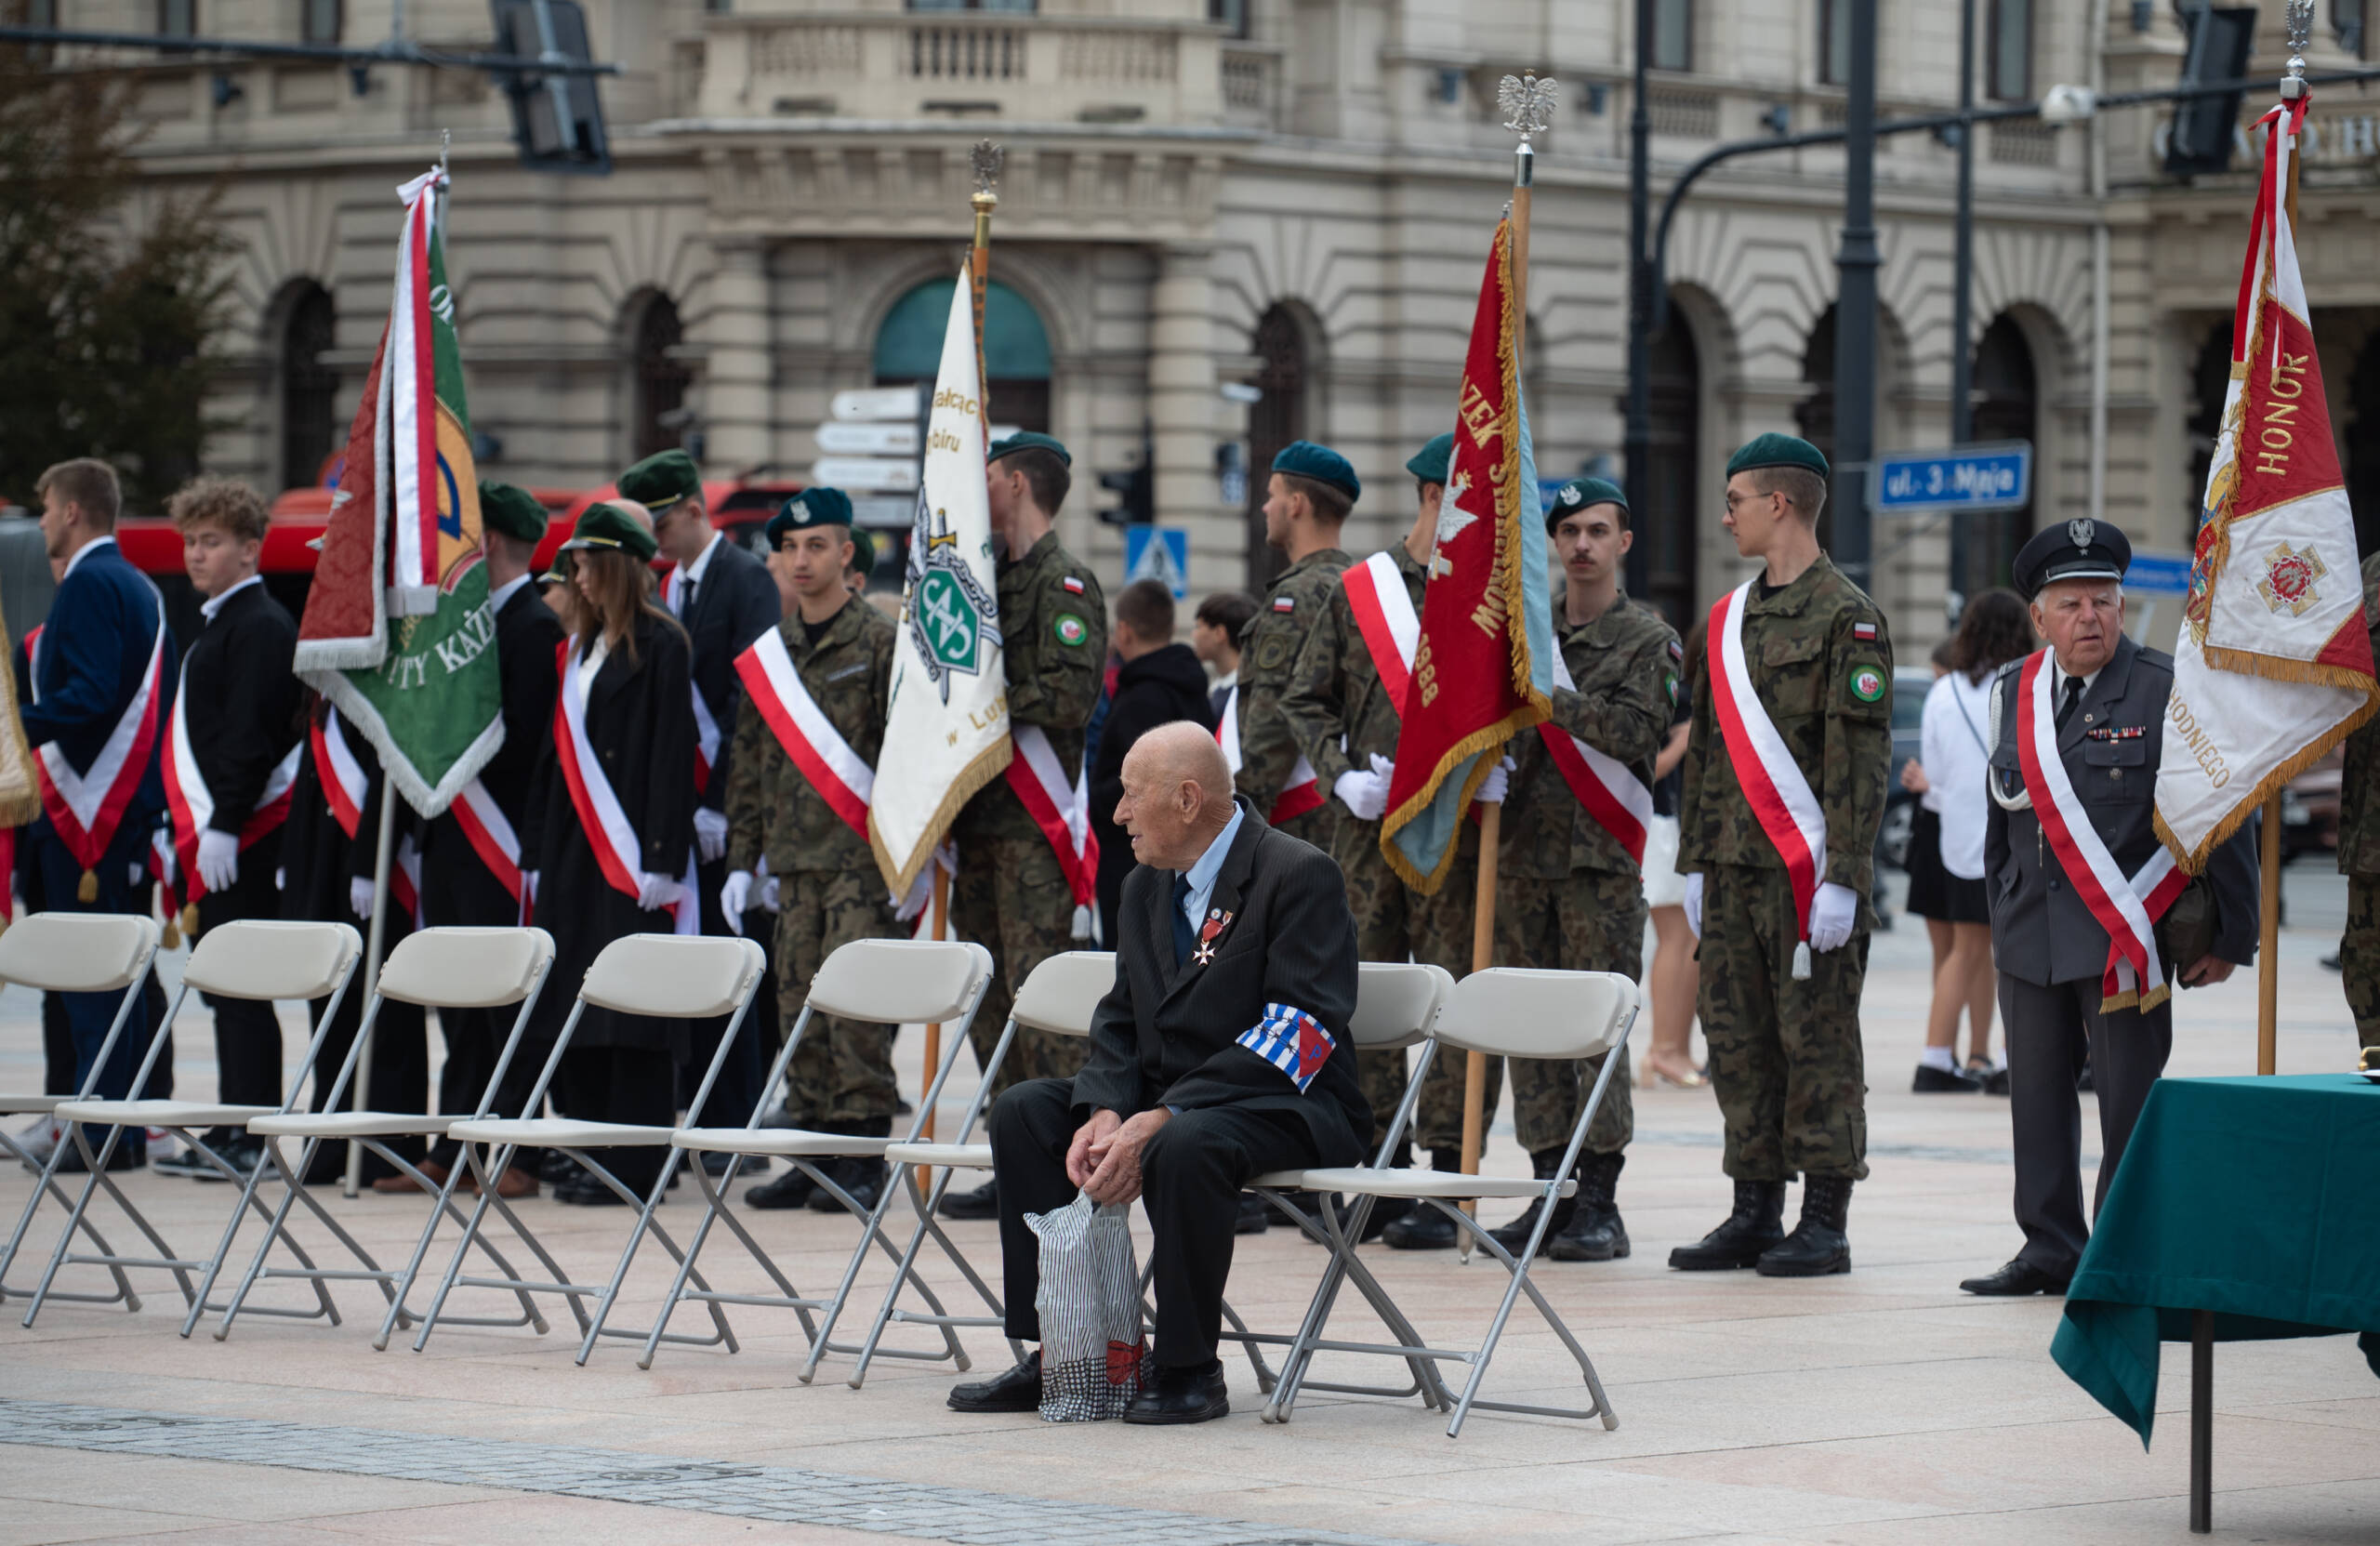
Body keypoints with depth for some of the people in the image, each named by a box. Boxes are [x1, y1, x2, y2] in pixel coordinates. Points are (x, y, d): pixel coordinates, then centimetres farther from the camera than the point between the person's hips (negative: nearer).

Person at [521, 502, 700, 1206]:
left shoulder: (660, 645, -6)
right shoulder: (580, 650, 16)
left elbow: (672, 754, -11)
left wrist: (661, 858, -16)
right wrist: (538, 850, 13)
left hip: (632, 855, -8)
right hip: (575, 850, 8)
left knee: (632, 1008, -6)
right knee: (577, 1005, 7)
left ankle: (634, 1165, -4)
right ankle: (593, 1154, 12)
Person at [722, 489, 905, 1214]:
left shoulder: (880, 643, -3)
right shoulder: (769, 653, 14)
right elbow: (749, 764, 18)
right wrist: (742, 860, 13)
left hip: (861, 856, -6)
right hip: (794, 857, 6)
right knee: (800, 1006, 5)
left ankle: (864, 1157, -5)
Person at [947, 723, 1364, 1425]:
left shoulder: (1300, 876, -14)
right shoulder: (1147, 887, 13)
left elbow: (1298, 1034, -22)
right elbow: (1120, 1023, 12)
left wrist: (1161, 1120, -28)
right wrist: (1105, 1114, -12)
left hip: (1287, 1107, -8)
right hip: (1167, 1096, 8)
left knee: (1185, 1145, -37)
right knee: (1023, 1112, -7)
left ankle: (1188, 1370, -22)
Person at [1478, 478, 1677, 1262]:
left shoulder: (1649, 637, 2)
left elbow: (1640, 730, -12)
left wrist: (1551, 696, -17)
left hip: (1602, 858, -5)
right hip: (1525, 851, 5)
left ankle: (1599, 1204, -4)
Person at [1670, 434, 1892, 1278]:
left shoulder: (1846, 616, -7)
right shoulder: (1729, 617, 15)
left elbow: (1863, 757, -12)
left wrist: (1844, 878, -17)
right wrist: (1695, 863, 14)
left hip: (1809, 871, -7)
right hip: (1736, 872, 7)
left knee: (1817, 1040, -3)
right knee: (1738, 1039, 8)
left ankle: (1824, 1224, 1)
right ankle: (1755, 1214, 15)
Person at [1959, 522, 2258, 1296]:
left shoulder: (2167, 691, -6)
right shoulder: (2013, 694, 10)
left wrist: (2228, 936, -5)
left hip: (2127, 935, -5)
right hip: (2031, 936, 5)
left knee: (2128, 1102, -2)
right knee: (2038, 1095, 8)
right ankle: (2051, 1247, 17)